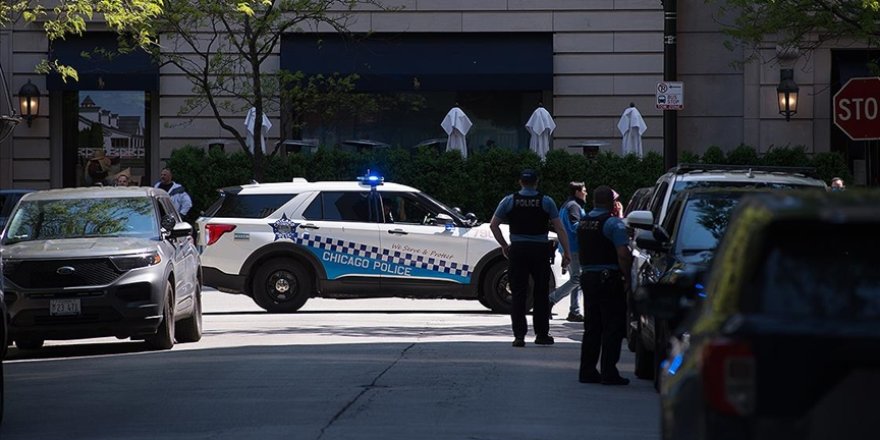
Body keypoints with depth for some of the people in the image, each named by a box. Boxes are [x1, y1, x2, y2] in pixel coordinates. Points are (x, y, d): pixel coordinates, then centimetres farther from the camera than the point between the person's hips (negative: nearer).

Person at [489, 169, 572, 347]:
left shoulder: (509, 201, 2)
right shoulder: (546, 202, 0)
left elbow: (493, 225, 3)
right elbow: (560, 229, -4)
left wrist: (504, 246, 11)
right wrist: (566, 252, -1)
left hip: (517, 250, 0)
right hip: (540, 250, 0)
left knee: (518, 294, 3)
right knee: (541, 294, 10)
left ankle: (519, 335, -5)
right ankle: (541, 334, 13)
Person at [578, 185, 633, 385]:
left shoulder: (583, 223, 12)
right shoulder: (613, 223, -12)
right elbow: (623, 255, -19)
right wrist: (627, 278, -11)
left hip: (587, 277, 7)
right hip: (609, 278, -7)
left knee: (591, 327, 13)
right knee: (613, 327, -3)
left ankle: (587, 371, 12)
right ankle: (609, 372, -5)